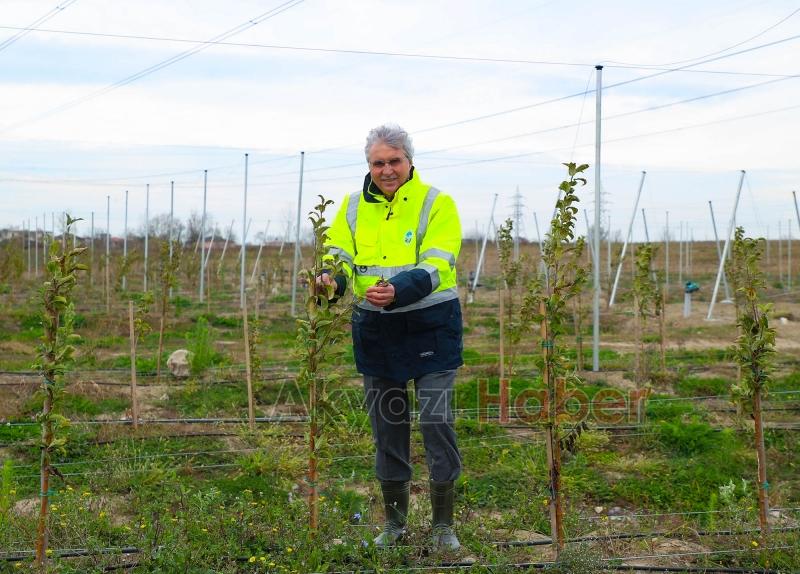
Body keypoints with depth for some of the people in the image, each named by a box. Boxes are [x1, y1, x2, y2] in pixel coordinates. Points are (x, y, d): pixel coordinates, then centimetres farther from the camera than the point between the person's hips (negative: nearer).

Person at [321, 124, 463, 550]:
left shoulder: (437, 204, -6)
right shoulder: (353, 207, 8)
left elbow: (434, 268, -17)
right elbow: (338, 253, 1)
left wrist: (398, 290, -35)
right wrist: (331, 278, -23)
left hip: (430, 327, -4)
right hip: (374, 331, 4)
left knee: (437, 422, -4)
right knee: (386, 425, 11)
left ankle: (443, 524, 11)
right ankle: (394, 521, 25)